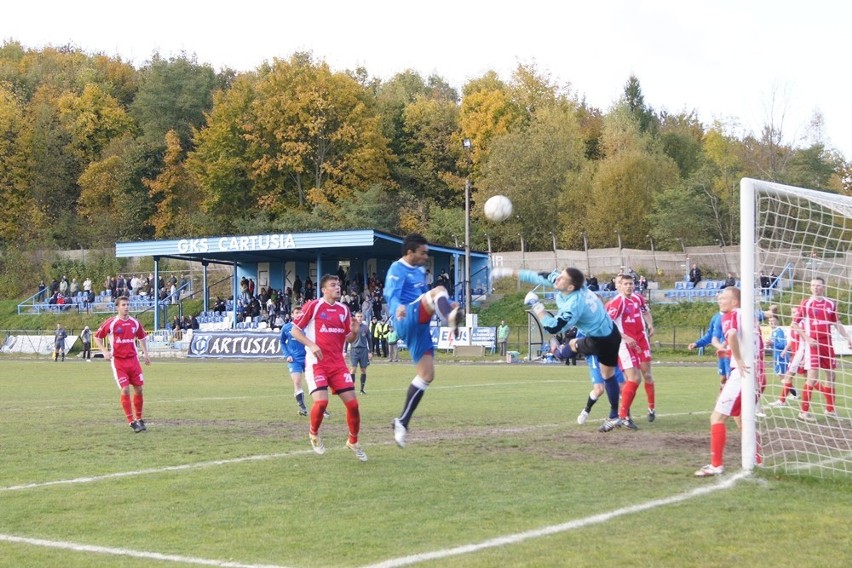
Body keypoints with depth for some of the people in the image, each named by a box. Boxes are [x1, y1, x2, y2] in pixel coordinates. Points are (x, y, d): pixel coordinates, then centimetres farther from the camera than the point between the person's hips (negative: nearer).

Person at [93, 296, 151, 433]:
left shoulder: (135, 323, 5)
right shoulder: (111, 323, -6)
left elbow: (142, 337, 21)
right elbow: (97, 337, 4)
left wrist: (145, 353, 13)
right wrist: (104, 351, -8)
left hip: (133, 359, 4)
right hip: (118, 361, -4)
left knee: (138, 389, 5)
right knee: (125, 390, -11)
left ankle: (139, 419, 21)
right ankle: (132, 422, -5)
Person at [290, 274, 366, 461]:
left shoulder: (343, 309, 10)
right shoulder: (313, 305, -5)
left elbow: (349, 339, 17)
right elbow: (295, 330, -3)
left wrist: (354, 332, -7)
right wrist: (311, 345, -18)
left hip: (338, 363, 5)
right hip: (316, 362, -5)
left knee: (352, 403, -2)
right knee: (321, 401, -22)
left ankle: (353, 442, 18)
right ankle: (313, 433, 8)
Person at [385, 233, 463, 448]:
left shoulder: (419, 271, 24)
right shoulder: (398, 269, -3)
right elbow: (391, 295, -19)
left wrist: (447, 304, 22)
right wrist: (398, 307, -41)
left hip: (419, 326, 9)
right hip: (408, 319, -9)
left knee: (427, 375, 3)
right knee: (439, 290, -30)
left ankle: (402, 422, 7)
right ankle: (451, 319, -65)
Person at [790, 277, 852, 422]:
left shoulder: (831, 304, 9)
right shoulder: (805, 303, -2)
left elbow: (837, 324, 18)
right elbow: (795, 324, -2)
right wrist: (806, 338, -12)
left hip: (827, 343, 5)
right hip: (813, 344, -5)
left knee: (831, 375, 9)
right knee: (813, 376, -12)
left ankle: (830, 409, 20)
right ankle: (804, 411, -7)